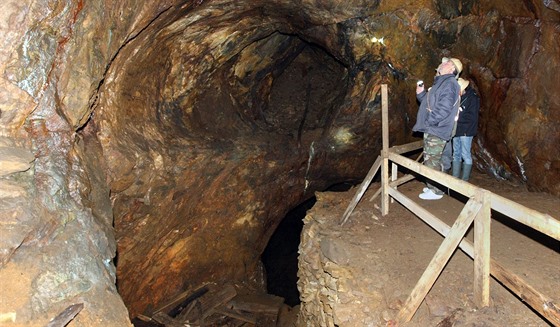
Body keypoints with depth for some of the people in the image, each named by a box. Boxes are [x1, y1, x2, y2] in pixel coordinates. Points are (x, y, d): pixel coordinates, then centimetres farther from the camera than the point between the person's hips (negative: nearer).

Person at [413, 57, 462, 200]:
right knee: (431, 160, 16)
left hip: (436, 130, -10)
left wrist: (429, 122, -21)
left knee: (432, 161, -6)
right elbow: (430, 103, 26)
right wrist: (421, 93, 11)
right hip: (431, 129, 10)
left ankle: (435, 191, 1)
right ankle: (432, 186, 26)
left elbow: (444, 108, -24)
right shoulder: (442, 82, 19)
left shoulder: (449, 83, -13)